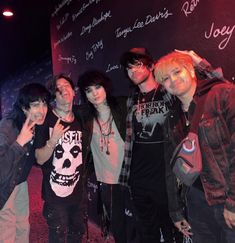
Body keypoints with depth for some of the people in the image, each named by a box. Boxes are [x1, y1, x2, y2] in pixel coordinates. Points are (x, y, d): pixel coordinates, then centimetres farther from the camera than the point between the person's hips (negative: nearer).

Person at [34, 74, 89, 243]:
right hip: (55, 194, -4)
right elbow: (40, 159, -13)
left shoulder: (80, 120, 3)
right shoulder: (46, 120, -12)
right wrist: (53, 141, -27)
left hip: (79, 192, 5)